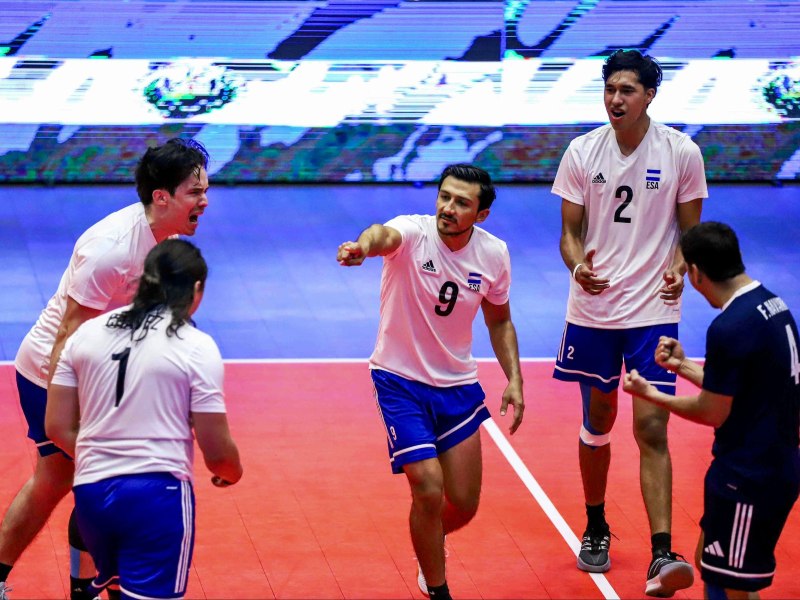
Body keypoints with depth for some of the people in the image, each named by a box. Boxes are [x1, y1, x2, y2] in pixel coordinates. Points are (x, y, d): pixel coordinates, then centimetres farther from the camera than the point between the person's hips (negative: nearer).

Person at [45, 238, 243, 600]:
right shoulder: (197, 348, -5)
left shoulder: (87, 334, 8)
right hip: (157, 494, -5)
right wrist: (233, 473, 17)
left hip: (90, 490, 5)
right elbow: (217, 451, -5)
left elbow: (58, 428, 9)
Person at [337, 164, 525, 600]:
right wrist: (363, 245, -69)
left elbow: (499, 320, 12)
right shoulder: (413, 233, -19)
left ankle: (428, 546, 41)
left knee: (463, 505, 6)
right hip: (400, 381, -4)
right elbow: (384, 236, -46)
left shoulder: (494, 254, -5)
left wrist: (514, 379, 1)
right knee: (429, 490, -15)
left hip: (458, 384, 4)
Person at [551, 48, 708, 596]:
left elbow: (691, 230, 4)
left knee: (652, 432, -9)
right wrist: (577, 265, -18)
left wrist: (679, 268, -17)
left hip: (653, 310, -2)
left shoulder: (682, 152, -4)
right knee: (597, 424, 13)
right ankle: (596, 529, 33)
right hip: (592, 310, 2)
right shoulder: (582, 152, 0)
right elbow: (571, 230, 4)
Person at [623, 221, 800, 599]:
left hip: (749, 479, -10)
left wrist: (650, 394, -2)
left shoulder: (730, 328, -24)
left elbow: (713, 412, -16)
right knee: (709, 563, 21)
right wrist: (682, 366, 19)